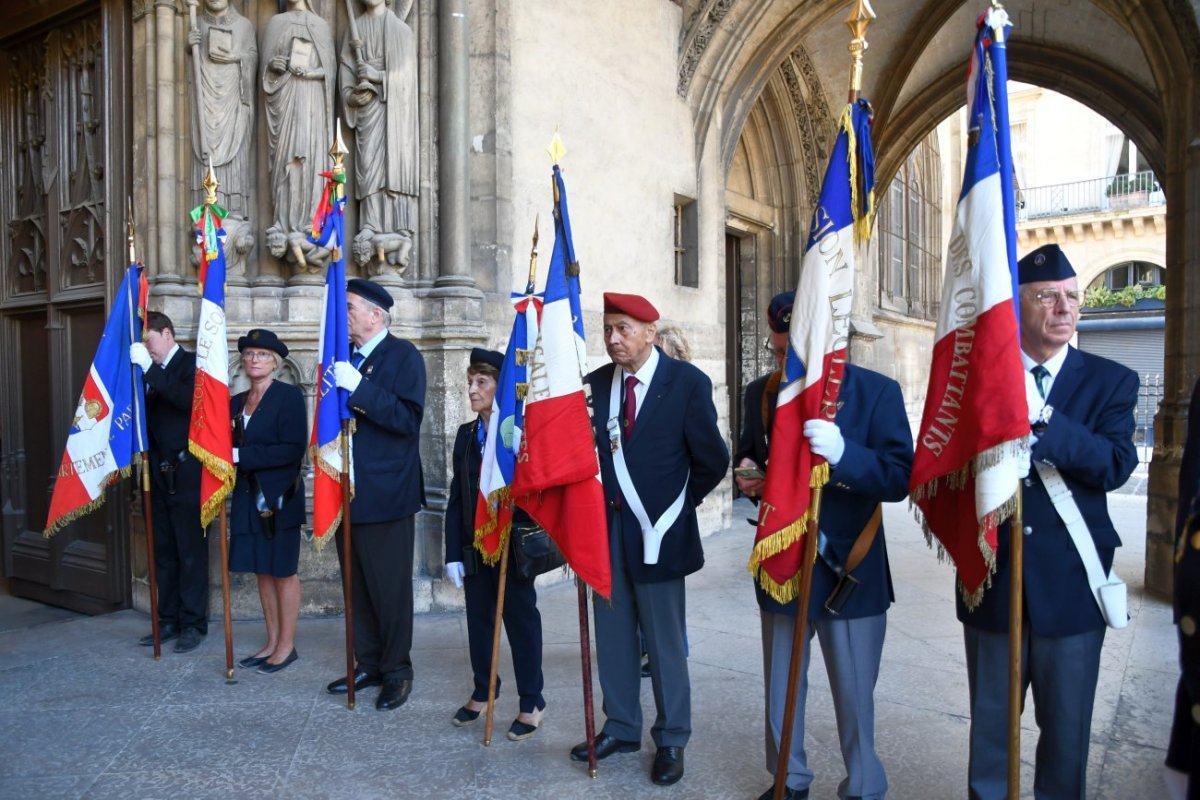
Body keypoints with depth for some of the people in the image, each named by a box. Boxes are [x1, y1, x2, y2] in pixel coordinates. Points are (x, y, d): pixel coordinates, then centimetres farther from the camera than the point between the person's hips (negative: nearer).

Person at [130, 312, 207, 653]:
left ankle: (193, 623, 7)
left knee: (191, 551, 0)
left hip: (185, 474, -7)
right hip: (158, 474, 7)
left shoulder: (192, 363, -4)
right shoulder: (150, 371, 14)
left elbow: (187, 400, -23)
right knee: (163, 551, 10)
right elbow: (147, 413, 7)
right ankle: (168, 619, 19)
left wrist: (150, 368, -23)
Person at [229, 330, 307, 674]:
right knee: (263, 570, 11)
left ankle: (286, 645, 12)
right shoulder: (236, 402, 12)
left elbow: (293, 449, -18)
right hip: (249, 496, 6)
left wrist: (241, 456, -19)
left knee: (283, 571, 2)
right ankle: (272, 643, 21)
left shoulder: (289, 396, -9)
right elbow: (229, 445, 15)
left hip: (279, 496, -6)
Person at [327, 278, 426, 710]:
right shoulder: (344, 358, 13)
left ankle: (396, 670, 17)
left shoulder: (404, 356, -7)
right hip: (347, 490, 7)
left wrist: (359, 387, -26)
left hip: (386, 494, -7)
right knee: (357, 585, 14)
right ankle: (368, 664, 27)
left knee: (390, 587, 2)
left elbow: (408, 418, -20)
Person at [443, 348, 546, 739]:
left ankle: (532, 703, 19)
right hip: (475, 545, 5)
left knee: (521, 620, 6)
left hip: (514, 544, -5)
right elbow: (456, 498, 6)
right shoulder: (466, 434, 6)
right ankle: (482, 692, 33)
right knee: (478, 619, 15)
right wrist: (453, 553, 3)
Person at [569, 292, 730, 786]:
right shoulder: (596, 383, 3)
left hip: (657, 529, -4)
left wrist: (680, 503, 3)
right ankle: (621, 728, 32)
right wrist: (597, 503, -4)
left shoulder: (687, 382, -9)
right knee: (613, 636, 15)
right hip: (606, 527, 4)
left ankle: (671, 741, 25)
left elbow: (712, 460, -5)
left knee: (664, 642, 8)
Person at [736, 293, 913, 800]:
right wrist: (748, 474, -7)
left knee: (854, 697, 10)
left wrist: (843, 454, -35)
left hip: (849, 571, -4)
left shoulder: (877, 392, -10)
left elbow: (899, 478, -17)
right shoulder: (761, 392, 5)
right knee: (779, 688, 18)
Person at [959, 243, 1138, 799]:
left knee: (1067, 728, 14)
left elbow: (1116, 465, -15)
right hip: (991, 580, 0)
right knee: (990, 722, 15)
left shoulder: (1111, 382, 1)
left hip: (1071, 584, 0)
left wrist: (1041, 418, -26)